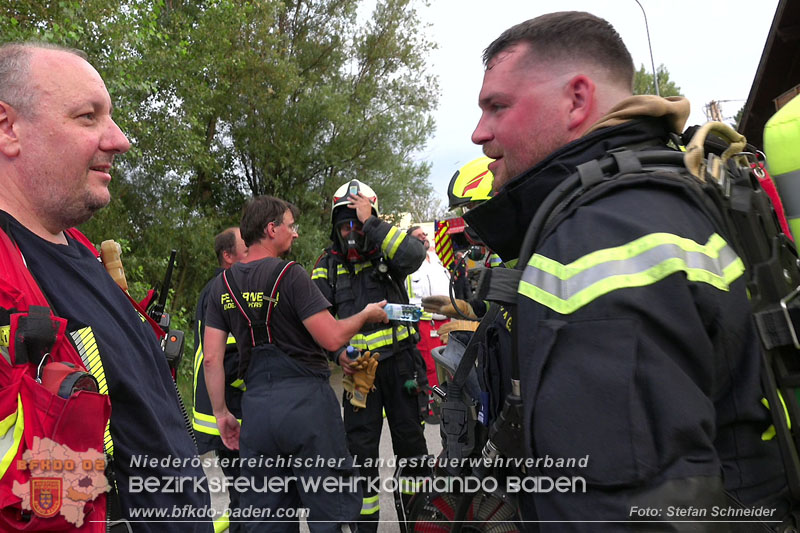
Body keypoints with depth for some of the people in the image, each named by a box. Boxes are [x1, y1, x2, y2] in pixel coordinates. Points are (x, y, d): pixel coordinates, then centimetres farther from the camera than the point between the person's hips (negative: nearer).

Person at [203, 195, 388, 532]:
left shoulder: (222, 285, 7)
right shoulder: (289, 275, -9)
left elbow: (212, 358, 6)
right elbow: (332, 338, -14)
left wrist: (221, 413, 14)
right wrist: (366, 315, 4)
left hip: (256, 406, 6)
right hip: (306, 400, -5)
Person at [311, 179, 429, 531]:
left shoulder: (387, 250, -2)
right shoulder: (328, 265, 4)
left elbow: (414, 255, -26)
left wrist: (371, 223, -24)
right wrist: (337, 351, -10)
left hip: (400, 360, -1)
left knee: (410, 438, 12)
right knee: (360, 447, 4)